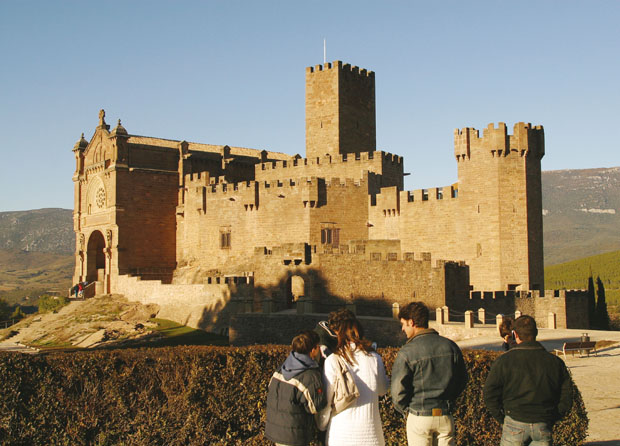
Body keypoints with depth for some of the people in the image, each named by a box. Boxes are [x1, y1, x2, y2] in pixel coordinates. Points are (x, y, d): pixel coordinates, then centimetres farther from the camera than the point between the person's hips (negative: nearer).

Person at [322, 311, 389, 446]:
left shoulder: (332, 361, -13)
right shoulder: (374, 359, -5)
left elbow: (326, 398, -9)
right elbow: (383, 390, 11)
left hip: (341, 430, -2)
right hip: (369, 430, 2)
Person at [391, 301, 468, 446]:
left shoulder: (407, 352, -14)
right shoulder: (450, 346, 1)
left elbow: (398, 391, -12)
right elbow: (462, 380, 10)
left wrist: (406, 410, 6)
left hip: (419, 417, -4)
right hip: (446, 416, 4)